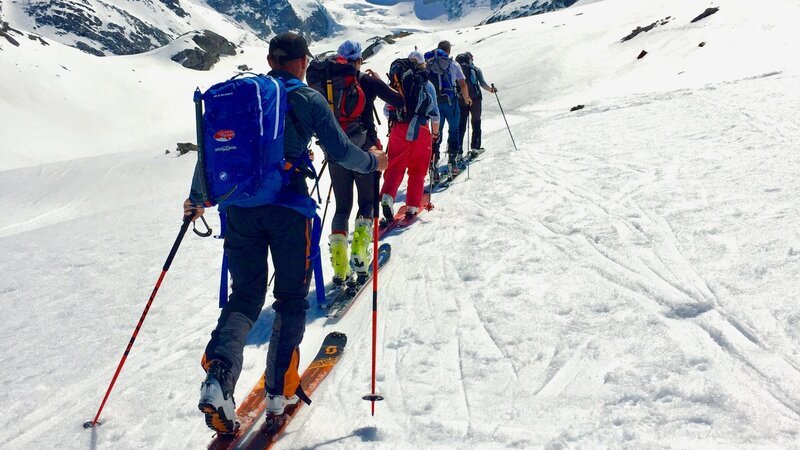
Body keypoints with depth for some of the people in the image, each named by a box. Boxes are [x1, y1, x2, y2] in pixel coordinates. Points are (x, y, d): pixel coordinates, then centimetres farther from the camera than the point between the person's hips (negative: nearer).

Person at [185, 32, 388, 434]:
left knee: (245, 297, 12)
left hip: (240, 208, 3)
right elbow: (340, 151, -1)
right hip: (288, 209, -3)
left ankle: (219, 374, -12)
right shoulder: (309, 99, -1)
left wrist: (197, 198, 21)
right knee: (291, 298, 13)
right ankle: (281, 389, 15)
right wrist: (372, 160, 19)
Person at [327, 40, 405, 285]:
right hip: (364, 149, -2)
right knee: (367, 203, 12)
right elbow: (399, 102, 1)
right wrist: (380, 81, 12)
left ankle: (339, 268, 1)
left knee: (342, 207, 12)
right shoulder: (369, 81, -5)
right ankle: (359, 256, -8)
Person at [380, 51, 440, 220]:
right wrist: (435, 132, 18)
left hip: (398, 129, 1)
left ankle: (387, 195, -22)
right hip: (420, 131, -1)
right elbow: (434, 113, 4)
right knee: (417, 169, 9)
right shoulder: (428, 85, 2)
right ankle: (413, 206, 10)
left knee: (395, 166, 2)